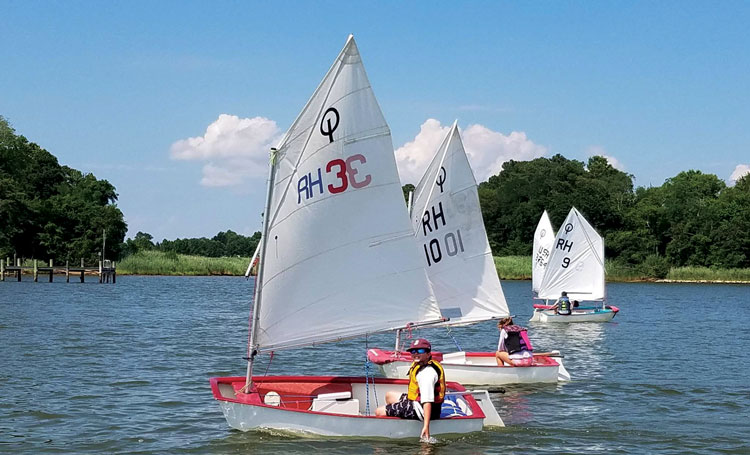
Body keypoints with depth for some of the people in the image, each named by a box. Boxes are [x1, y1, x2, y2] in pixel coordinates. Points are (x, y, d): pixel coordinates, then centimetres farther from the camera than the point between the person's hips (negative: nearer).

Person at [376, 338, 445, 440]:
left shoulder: (427, 373, -28)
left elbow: (427, 402, -36)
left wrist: (426, 426, -42)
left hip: (421, 410, -11)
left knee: (379, 412, -9)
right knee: (389, 396, 31)